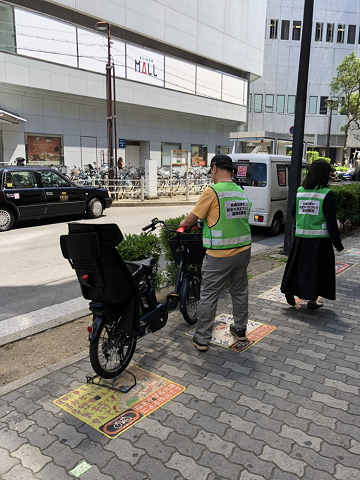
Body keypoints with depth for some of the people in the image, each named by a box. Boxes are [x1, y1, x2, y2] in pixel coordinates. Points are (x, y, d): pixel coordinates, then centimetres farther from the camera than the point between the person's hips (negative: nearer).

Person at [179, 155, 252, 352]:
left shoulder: (212, 191, -12)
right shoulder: (242, 192, 8)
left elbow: (193, 217, -6)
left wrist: (182, 225, 15)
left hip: (219, 255, -7)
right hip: (243, 250, 7)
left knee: (208, 296, 4)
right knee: (240, 292, 20)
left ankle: (202, 339, 12)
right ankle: (240, 330, 34)